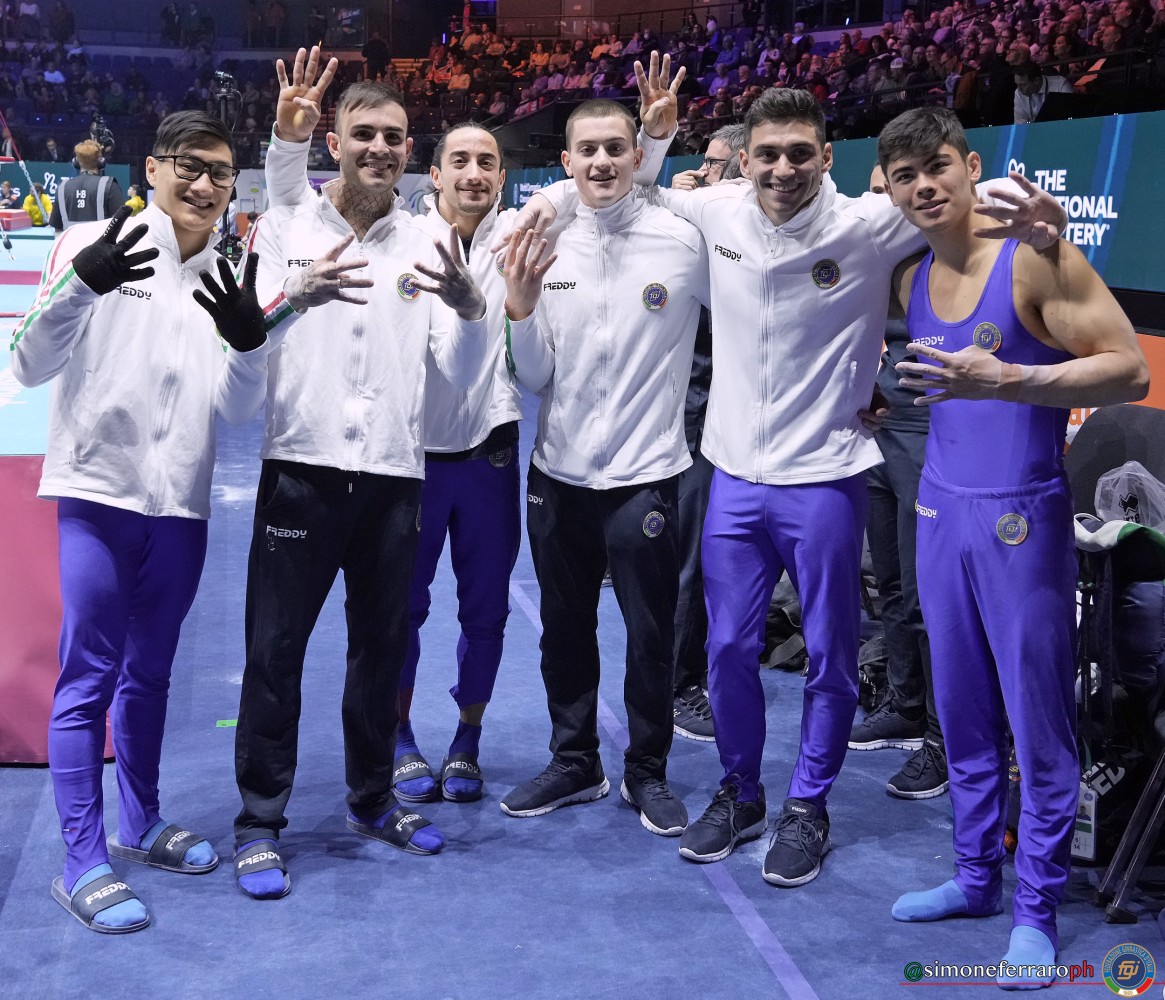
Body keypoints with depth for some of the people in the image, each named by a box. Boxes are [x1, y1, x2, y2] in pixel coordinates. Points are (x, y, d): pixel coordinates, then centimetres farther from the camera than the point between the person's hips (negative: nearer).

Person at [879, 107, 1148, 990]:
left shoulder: (1034, 258, -13)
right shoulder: (912, 280, 8)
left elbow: (1129, 370, -18)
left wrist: (1005, 380, -27)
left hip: (1021, 519, -6)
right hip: (942, 512, 6)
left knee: (1038, 724, 3)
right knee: (963, 716, 15)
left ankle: (1036, 911, 16)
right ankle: (976, 878, 30)